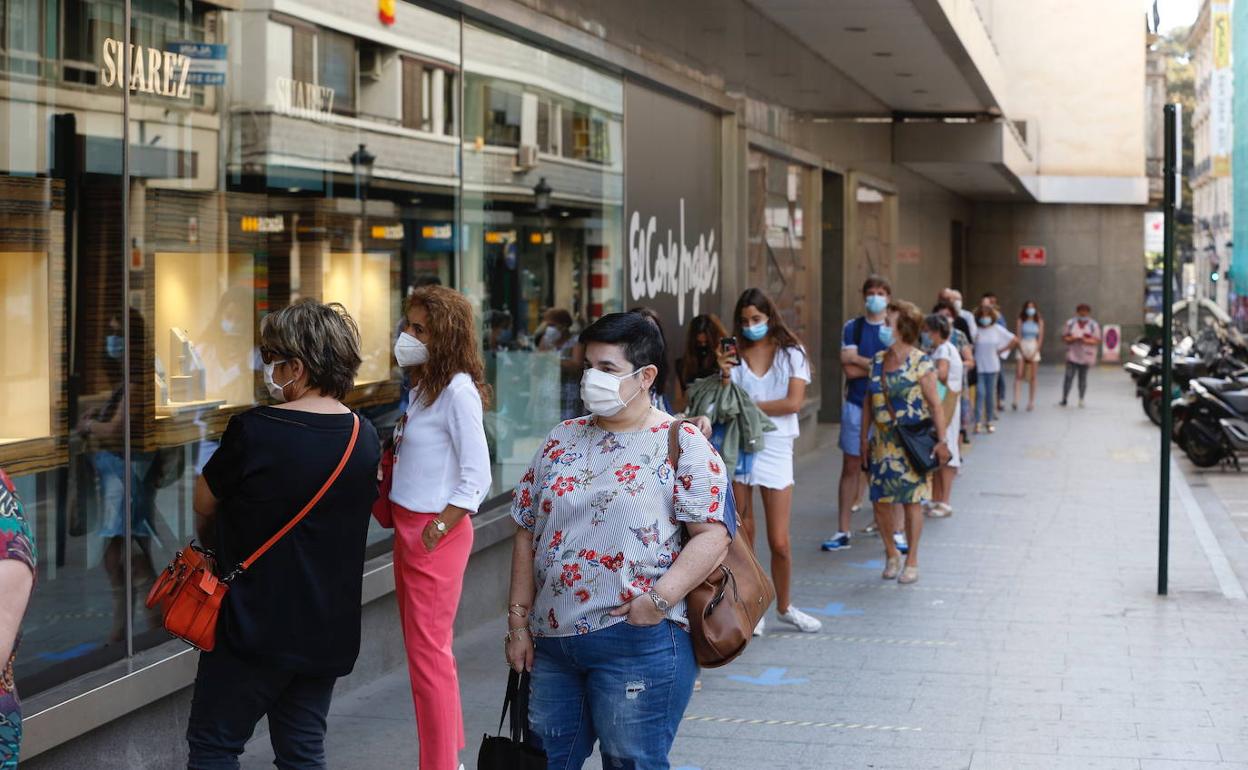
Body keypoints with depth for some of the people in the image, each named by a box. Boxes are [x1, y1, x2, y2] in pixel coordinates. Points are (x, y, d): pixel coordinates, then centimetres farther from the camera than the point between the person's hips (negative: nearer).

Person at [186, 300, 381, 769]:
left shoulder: (254, 431, -17)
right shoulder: (365, 439, 1)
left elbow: (204, 503, -3)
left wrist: (208, 540, 20)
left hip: (256, 625, -6)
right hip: (330, 632, 6)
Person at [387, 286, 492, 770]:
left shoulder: (458, 391, -16)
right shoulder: (423, 387, 11)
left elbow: (477, 478, -19)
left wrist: (438, 530, -18)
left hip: (436, 535, -9)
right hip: (408, 528, 9)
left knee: (429, 652, -3)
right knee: (421, 648, 16)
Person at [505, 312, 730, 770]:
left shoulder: (682, 444, -5)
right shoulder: (562, 440, 12)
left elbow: (713, 535, -13)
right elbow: (528, 533, 14)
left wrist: (659, 599, -23)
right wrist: (519, 620, 9)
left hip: (636, 642, -6)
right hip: (552, 642, 6)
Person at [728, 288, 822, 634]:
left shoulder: (791, 353, 1)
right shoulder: (735, 355, 6)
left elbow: (793, 402, -9)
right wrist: (725, 379, -15)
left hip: (775, 449, -1)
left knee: (779, 542, 1)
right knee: (742, 537, 4)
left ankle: (784, 606, 22)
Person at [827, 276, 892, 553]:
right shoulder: (852, 328, 5)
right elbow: (850, 370, -6)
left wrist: (860, 361, -11)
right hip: (856, 405, 1)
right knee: (851, 467, 3)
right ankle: (843, 532, 7)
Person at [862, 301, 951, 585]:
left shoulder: (920, 363, -10)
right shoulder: (878, 361, 7)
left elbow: (934, 405, -10)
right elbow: (870, 401, 14)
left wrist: (941, 441, -15)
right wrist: (864, 436, 12)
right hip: (882, 442, 5)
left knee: (912, 501, 2)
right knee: (880, 500, 4)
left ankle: (912, 561, 13)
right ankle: (891, 553, 24)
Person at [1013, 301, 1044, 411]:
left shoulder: (1039, 321, 5)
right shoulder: (1020, 320, 1)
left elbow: (1040, 338, 2)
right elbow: (1018, 337, -2)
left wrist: (1034, 353, -6)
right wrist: (1023, 353, -9)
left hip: (1034, 349, 1)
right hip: (1022, 348, -1)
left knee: (1032, 377, 2)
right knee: (1018, 375, -12)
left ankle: (1031, 402, 7)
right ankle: (1015, 401, -19)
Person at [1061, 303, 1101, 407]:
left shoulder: (1094, 325, 1)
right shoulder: (1071, 323, 4)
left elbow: (1097, 340, -2)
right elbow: (1064, 337, 5)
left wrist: (1086, 340, -18)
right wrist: (1072, 339, -16)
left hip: (1086, 357, 0)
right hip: (1072, 356, 0)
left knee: (1083, 378, 5)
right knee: (1069, 377, -9)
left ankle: (1081, 400, 13)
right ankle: (1064, 399, -4)